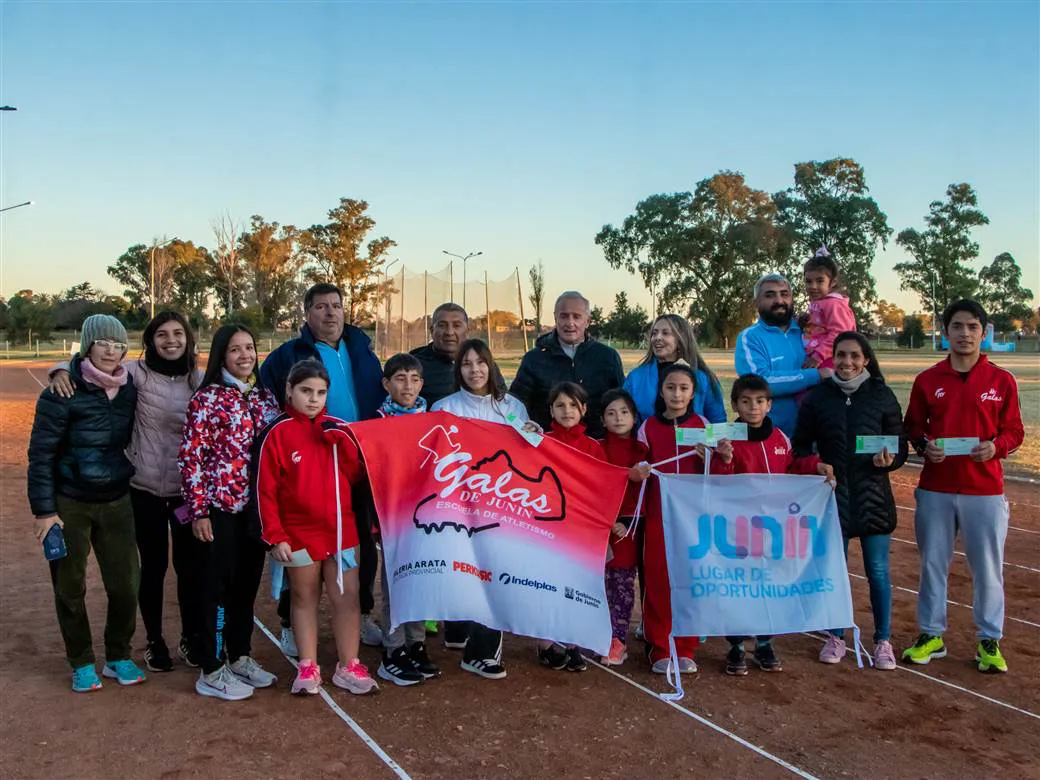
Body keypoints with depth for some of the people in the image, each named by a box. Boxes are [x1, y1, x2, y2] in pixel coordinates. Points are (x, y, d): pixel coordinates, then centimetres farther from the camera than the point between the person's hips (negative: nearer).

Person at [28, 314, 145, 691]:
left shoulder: (129, 388, 0)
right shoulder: (65, 391, -13)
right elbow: (41, 452, -11)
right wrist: (44, 510, -13)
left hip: (117, 501, 3)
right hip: (70, 503, -3)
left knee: (125, 584, 3)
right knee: (70, 587, 9)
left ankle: (118, 657, 23)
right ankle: (82, 663, 26)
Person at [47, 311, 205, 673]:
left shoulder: (201, 380, -2)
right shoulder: (137, 372, -7)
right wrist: (62, 370, -19)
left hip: (188, 491, 1)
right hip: (145, 490, -1)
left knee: (189, 565, 11)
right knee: (153, 567, 11)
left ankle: (190, 637, 31)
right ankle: (154, 642, 29)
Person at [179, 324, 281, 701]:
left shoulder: (265, 397, 8)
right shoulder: (208, 398, -8)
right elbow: (191, 457, -10)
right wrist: (198, 510, -14)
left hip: (257, 506, 6)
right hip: (220, 506, -6)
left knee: (247, 584, 15)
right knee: (216, 587, 3)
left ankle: (240, 657, 30)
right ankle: (211, 672, 15)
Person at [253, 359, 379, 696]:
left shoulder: (338, 429, 5)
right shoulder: (277, 433, -6)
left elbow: (358, 474, 2)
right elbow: (265, 489, -7)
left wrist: (341, 440, -12)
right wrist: (275, 536, -10)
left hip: (341, 529, 3)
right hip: (299, 533, -3)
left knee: (347, 597, 5)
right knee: (304, 598, 10)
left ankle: (349, 667, 16)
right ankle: (307, 668, 21)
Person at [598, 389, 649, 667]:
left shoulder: (642, 450, 7)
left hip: (631, 524, 1)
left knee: (624, 582, 1)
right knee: (606, 581, 1)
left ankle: (618, 640, 8)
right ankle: (614, 639, 10)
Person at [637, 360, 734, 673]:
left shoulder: (702, 426, 4)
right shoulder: (648, 428, 3)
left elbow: (714, 478, 1)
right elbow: (641, 471, 8)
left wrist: (723, 458, -17)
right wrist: (639, 472, -12)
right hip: (659, 516, 0)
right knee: (658, 581, 0)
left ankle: (686, 649, 16)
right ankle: (659, 650, 12)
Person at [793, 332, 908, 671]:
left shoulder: (882, 395, -1)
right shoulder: (818, 396, 1)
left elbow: (901, 446, 2)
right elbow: (801, 445, 6)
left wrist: (890, 459, -18)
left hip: (872, 493, -1)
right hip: (831, 492, 1)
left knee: (877, 571, 5)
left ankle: (883, 641, 20)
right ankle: (836, 637, 24)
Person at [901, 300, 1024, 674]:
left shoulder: (1002, 381, 0)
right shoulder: (927, 380, 2)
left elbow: (1013, 431, 3)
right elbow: (912, 427, 8)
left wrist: (996, 447, -16)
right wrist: (925, 445, -12)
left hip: (985, 491, -1)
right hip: (935, 490, 1)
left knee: (987, 568, 6)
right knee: (933, 563, 10)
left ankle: (990, 641, 21)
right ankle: (931, 635, 24)